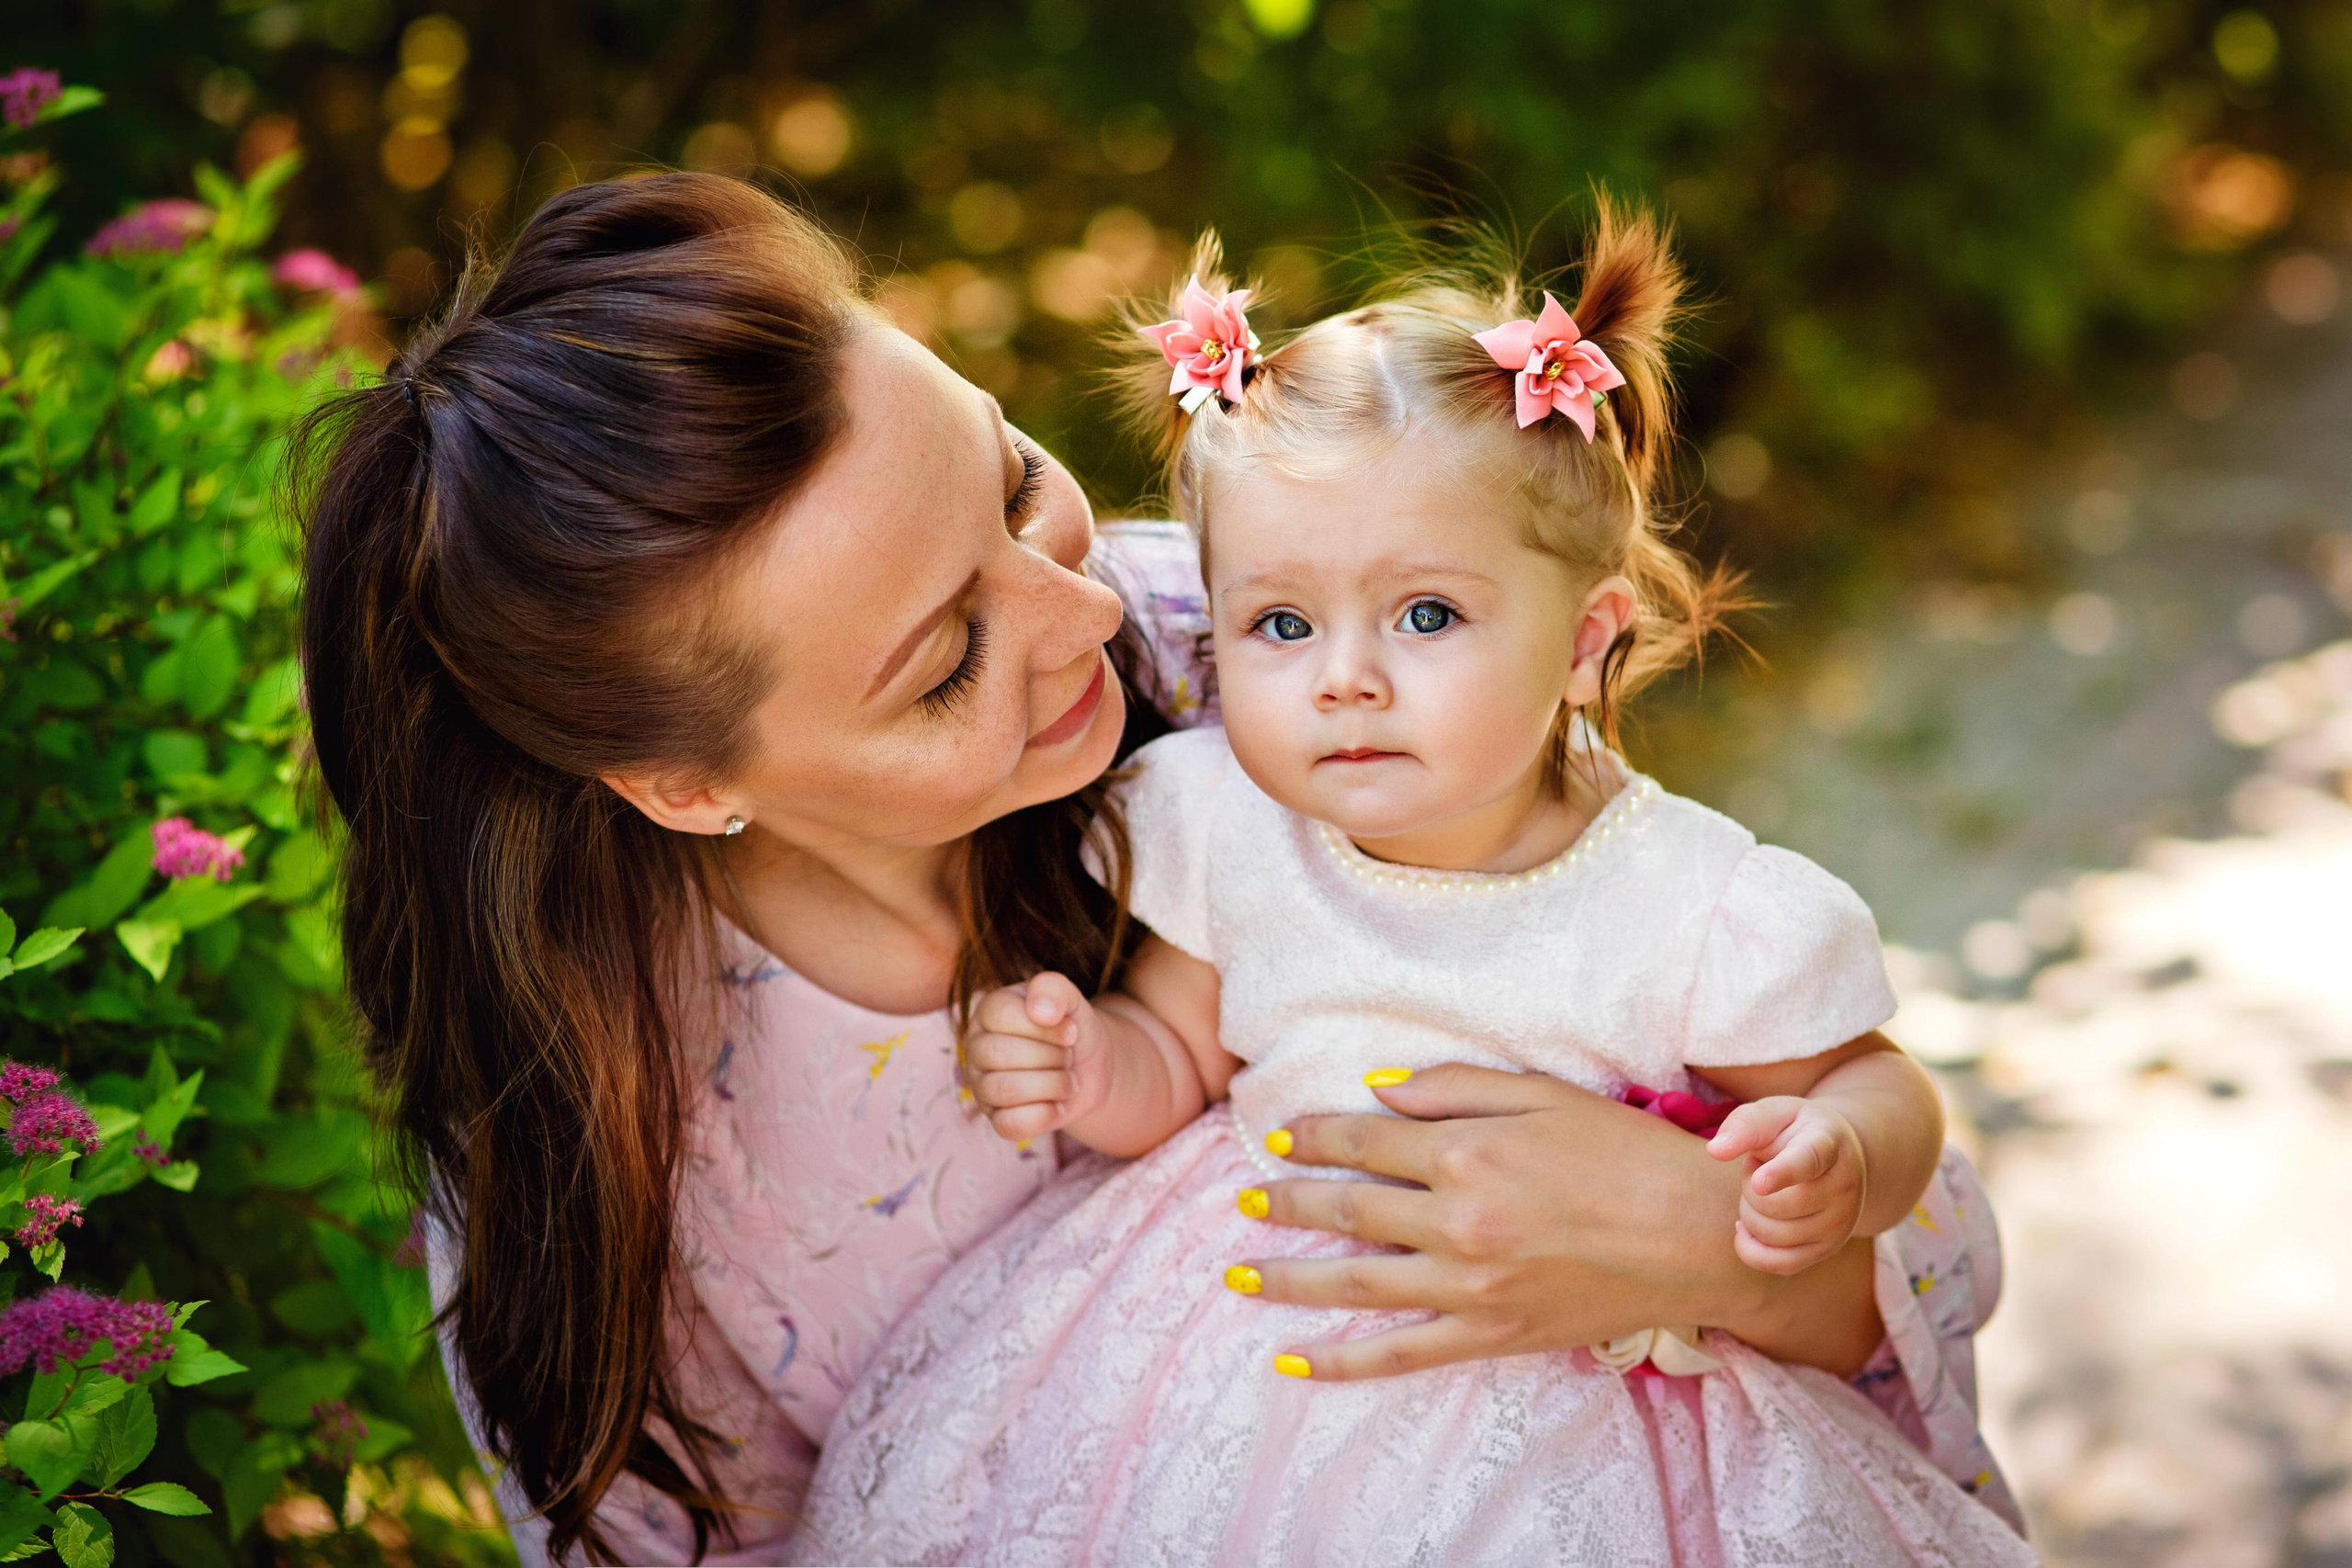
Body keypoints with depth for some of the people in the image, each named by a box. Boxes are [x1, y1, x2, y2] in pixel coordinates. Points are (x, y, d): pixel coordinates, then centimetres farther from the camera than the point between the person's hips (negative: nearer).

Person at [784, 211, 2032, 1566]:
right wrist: (1094, 1069, -13)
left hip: (1556, 1383, -2)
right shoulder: (1221, 827, -7)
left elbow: (1883, 1088, -3)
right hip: (1246, 1339, 3)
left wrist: (1833, 1158, -26)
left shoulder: (1696, 913, -18)